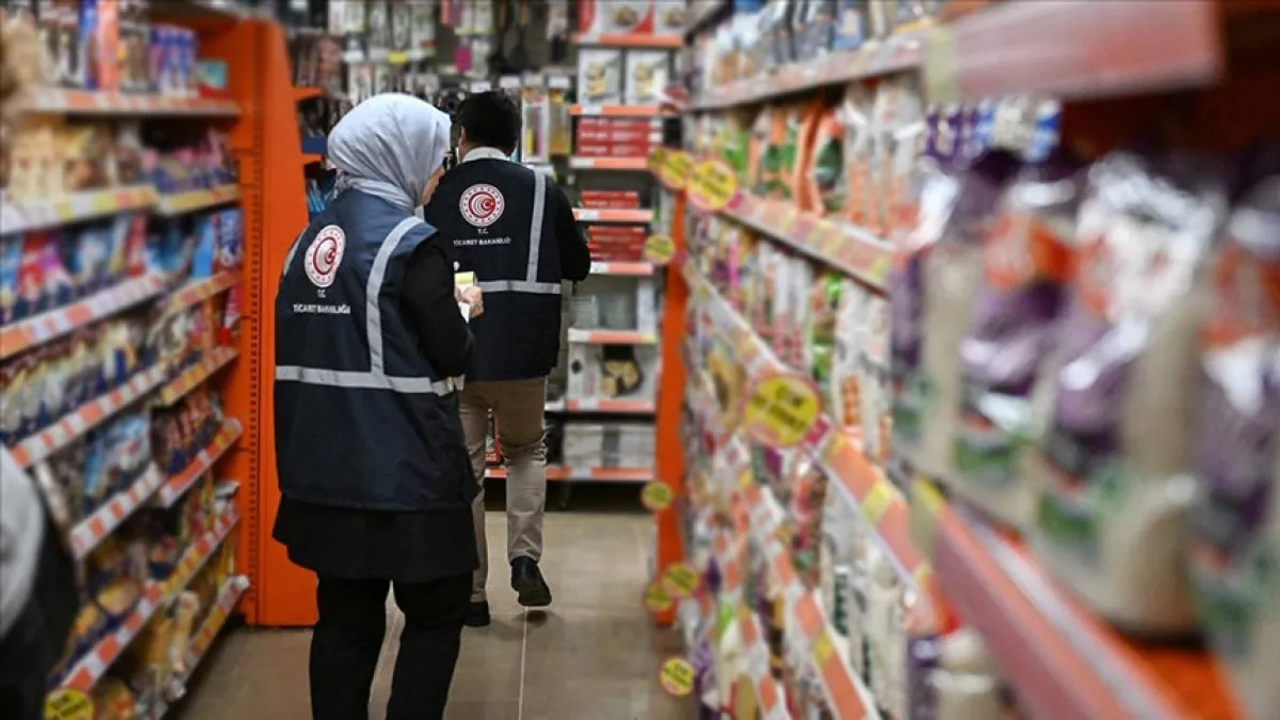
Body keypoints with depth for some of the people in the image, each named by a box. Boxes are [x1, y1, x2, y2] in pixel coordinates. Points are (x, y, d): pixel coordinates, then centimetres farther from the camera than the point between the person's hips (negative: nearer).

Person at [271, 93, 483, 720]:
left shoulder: (311, 237, 9)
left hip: (326, 467, 7)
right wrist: (463, 311, 7)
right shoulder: (410, 242, -14)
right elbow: (451, 357, -15)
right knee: (436, 612, 7)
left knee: (346, 615, 13)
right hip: (404, 467, -7)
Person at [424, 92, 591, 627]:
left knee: (462, 468, 9)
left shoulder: (436, 195, 1)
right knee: (526, 451, 21)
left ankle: (471, 592, 10)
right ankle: (525, 556, 3)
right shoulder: (541, 190, 0)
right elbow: (578, 266, 11)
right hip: (522, 353, 0)